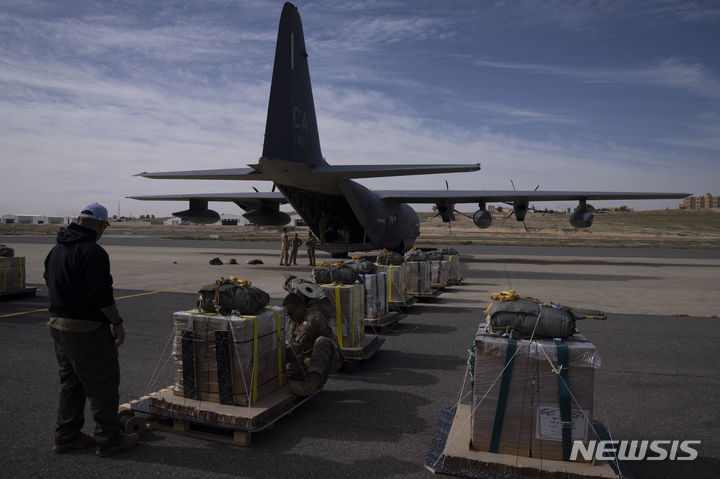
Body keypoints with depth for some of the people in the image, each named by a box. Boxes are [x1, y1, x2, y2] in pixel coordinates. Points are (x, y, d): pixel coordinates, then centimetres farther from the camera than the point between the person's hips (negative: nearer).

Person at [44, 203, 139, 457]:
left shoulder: (57, 249, 11)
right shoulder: (92, 252, -20)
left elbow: (50, 283, 19)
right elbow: (101, 294, -23)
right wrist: (117, 323, -13)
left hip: (57, 322, 10)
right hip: (86, 329, -9)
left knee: (70, 383, 20)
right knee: (103, 384, 2)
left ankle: (66, 436, 29)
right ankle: (108, 440, 10)